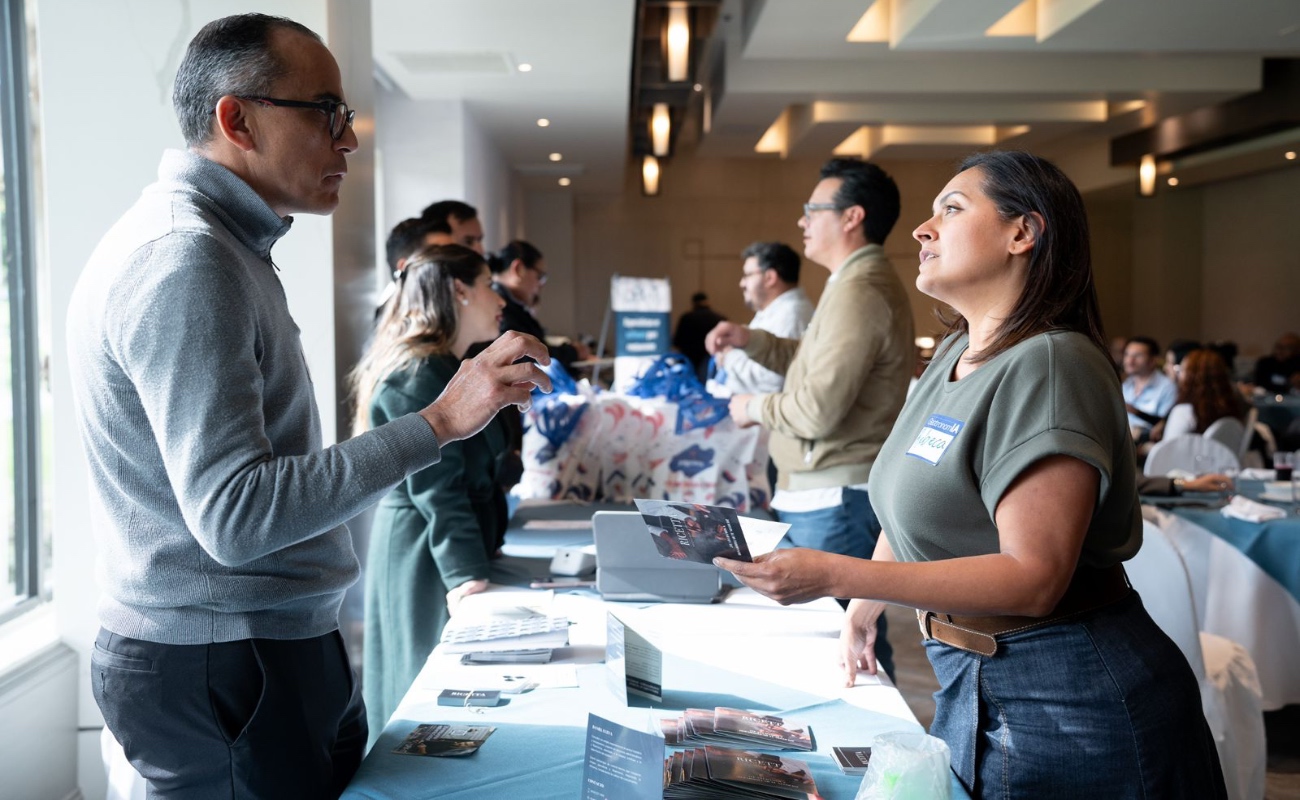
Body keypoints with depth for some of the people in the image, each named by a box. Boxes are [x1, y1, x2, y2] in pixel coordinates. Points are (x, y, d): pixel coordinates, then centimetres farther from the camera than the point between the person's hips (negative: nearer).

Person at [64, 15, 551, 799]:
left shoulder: (210, 243, 14)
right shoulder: (185, 260, -19)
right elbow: (234, 516, -27)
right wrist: (439, 421, -27)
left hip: (261, 649, 10)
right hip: (219, 670, -10)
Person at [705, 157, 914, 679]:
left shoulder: (858, 291, -19)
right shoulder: (863, 281, 16)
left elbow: (817, 409, -24)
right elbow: (816, 362, 26)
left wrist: (754, 409, -6)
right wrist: (750, 340, 14)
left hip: (836, 499, -11)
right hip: (835, 494, 11)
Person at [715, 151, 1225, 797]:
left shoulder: (1047, 365, -20)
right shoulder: (954, 354, 9)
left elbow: (1034, 577, -27)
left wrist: (836, 576, -31)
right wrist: (863, 609, 22)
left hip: (1068, 703, -8)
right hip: (974, 685, 8)